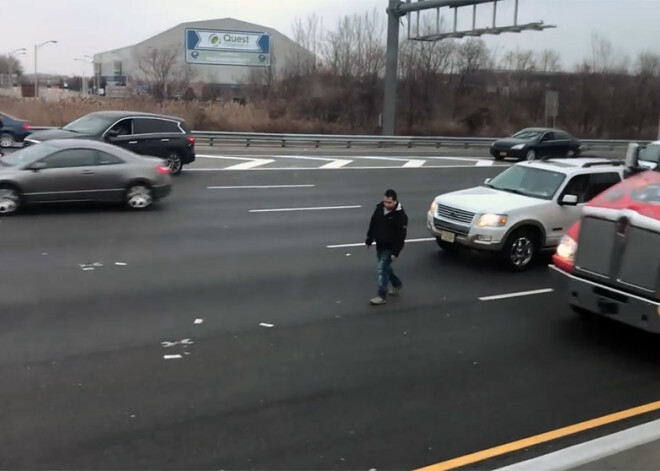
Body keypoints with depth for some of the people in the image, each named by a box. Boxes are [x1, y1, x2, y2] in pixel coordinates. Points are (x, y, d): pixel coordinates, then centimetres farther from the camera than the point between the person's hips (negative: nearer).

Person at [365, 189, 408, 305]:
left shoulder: (400, 215, -19)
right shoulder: (379, 208, -1)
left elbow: (401, 236, -19)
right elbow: (373, 225, 11)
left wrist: (396, 252, -21)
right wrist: (369, 240, 13)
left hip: (390, 247, -7)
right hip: (379, 245, 7)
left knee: (382, 269, -10)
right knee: (385, 267, 19)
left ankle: (382, 296, -2)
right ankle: (396, 285, 42)